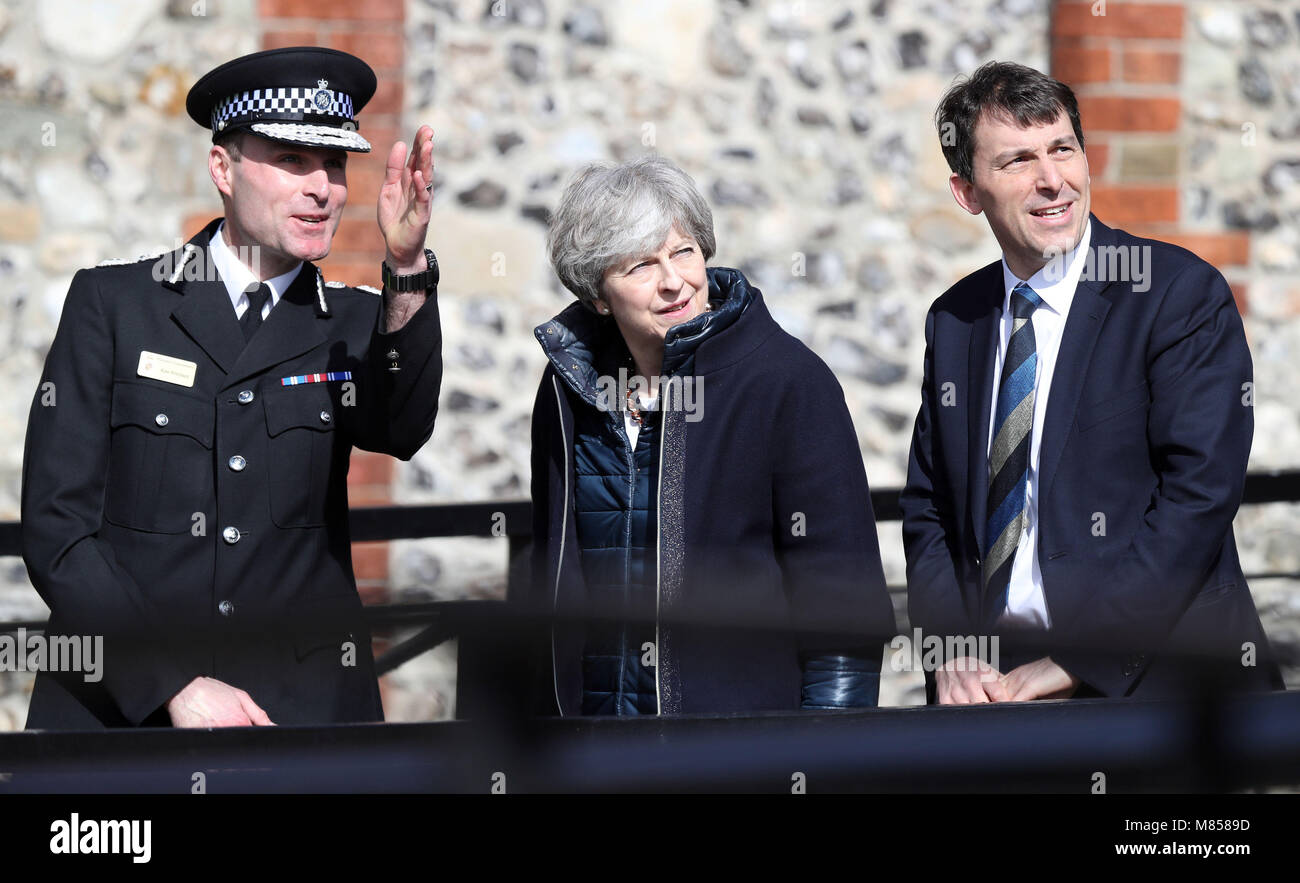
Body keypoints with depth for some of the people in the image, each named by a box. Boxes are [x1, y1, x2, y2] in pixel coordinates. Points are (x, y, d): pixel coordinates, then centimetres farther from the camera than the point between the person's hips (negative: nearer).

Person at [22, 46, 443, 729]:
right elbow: (57, 525, -5)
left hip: (302, 708, 2)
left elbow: (401, 427, -15)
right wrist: (174, 686, -14)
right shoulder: (111, 304, 1)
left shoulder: (352, 326, 8)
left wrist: (407, 270, -32)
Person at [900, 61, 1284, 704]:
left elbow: (1198, 494, -15)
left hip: (1154, 680, -4)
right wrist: (951, 657, -6)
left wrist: (1073, 663, -18)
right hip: (994, 680, 4)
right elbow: (927, 508, 12)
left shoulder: (1182, 294, -7)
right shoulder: (953, 321, 9)